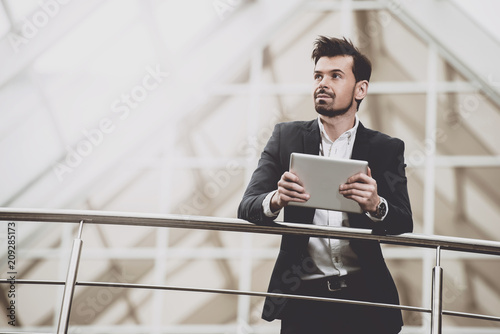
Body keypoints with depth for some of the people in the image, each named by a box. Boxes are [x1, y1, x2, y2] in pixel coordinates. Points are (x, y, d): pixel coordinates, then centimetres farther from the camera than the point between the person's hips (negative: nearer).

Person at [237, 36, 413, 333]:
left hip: (365, 299, 0)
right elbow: (247, 208, 2)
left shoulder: (387, 149, 8)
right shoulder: (286, 137, 10)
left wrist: (376, 206, -25)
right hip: (303, 298, 0)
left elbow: (404, 224, -2)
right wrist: (276, 200, -21)